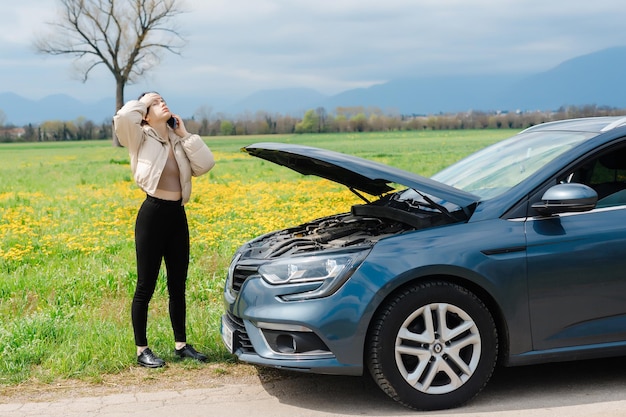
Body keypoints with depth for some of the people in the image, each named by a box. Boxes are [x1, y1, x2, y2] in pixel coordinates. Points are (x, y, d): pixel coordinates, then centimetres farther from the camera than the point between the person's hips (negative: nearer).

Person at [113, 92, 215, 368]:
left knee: (178, 285, 13)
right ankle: (142, 350, 13)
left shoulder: (178, 141, 13)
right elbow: (123, 118, -24)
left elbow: (205, 165, 1)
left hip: (178, 216, 6)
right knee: (145, 286, 2)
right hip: (152, 215, -6)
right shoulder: (141, 138, -3)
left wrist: (185, 135, 1)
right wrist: (142, 102, -5)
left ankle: (181, 344, 24)